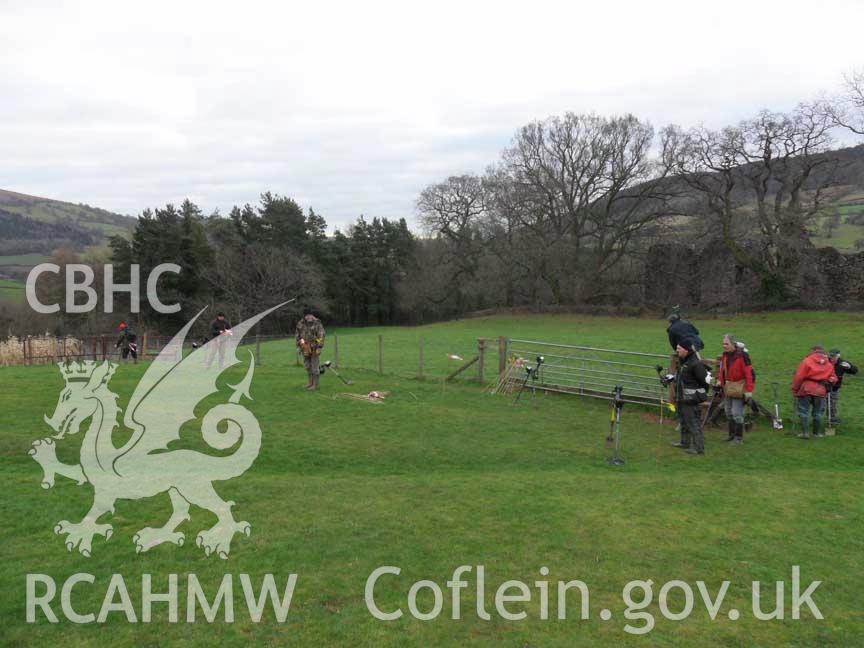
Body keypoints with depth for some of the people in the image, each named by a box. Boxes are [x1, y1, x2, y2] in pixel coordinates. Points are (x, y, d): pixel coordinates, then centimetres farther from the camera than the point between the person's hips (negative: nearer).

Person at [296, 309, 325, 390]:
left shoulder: (317, 323, -12)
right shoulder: (300, 324, 2)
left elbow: (321, 336, -15)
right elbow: (297, 335, 11)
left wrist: (319, 348, -21)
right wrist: (299, 346, 3)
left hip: (314, 348, -5)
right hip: (305, 348, 6)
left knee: (314, 366, -4)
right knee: (308, 366, 13)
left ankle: (315, 384, 3)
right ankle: (311, 383, 25)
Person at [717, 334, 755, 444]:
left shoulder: (742, 355, -18)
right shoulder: (725, 355, 5)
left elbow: (749, 373, -19)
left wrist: (749, 390, -21)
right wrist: (720, 380, 7)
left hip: (739, 389, -8)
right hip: (727, 388, 8)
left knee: (737, 414, -6)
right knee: (728, 413, 16)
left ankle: (739, 437, 6)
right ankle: (732, 434, 29)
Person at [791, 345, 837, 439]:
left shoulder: (807, 361, -6)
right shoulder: (829, 364, 8)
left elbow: (799, 377, -9)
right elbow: (833, 379, 10)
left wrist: (795, 390, -2)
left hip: (806, 389, -4)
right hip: (820, 391, 4)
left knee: (803, 411, 3)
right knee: (817, 413, 14)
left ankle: (805, 432, -2)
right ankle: (817, 432, 21)